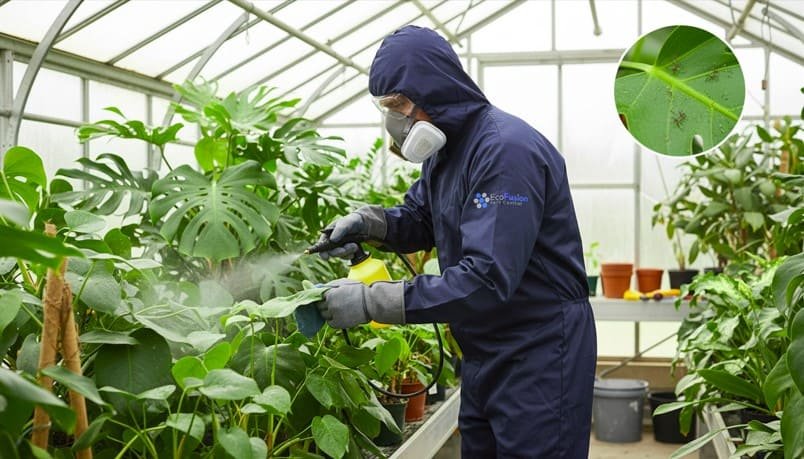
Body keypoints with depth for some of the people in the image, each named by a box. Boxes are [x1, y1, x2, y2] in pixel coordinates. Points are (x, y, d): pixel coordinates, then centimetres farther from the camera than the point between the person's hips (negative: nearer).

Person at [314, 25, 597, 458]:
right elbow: (419, 221, 20)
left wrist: (372, 301, -29)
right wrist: (370, 221, -3)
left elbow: (487, 278, -31)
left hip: (540, 356, -9)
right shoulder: (444, 152, 7)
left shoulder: (507, 150, -24)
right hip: (484, 356, 9)